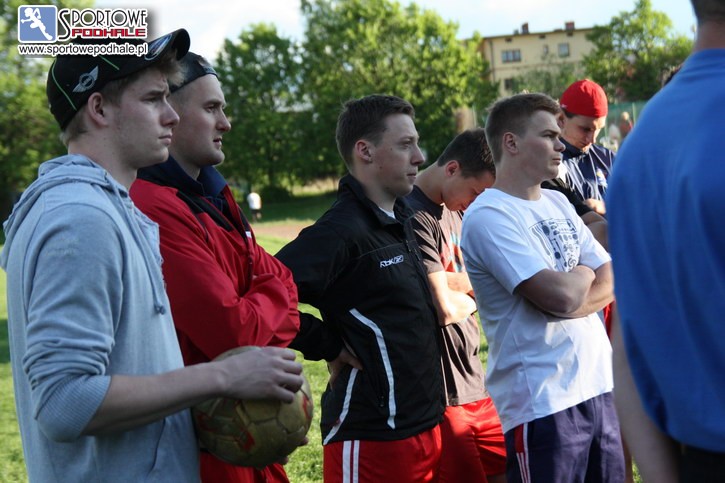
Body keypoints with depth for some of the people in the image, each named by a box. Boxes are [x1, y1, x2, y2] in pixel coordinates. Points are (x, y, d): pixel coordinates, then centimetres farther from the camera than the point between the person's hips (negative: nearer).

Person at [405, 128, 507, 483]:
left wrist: (455, 284, -10)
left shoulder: (454, 211, 12)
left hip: (474, 387, 9)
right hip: (440, 396, -9)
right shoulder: (416, 217, -18)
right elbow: (444, 310, -22)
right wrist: (469, 297, 0)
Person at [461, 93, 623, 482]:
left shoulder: (557, 202, 13)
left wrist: (571, 290, -12)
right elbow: (562, 296, -22)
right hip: (543, 402, -8)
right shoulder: (488, 215, -13)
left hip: (599, 385, 8)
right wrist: (584, 273, 0)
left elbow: (614, 278, 8)